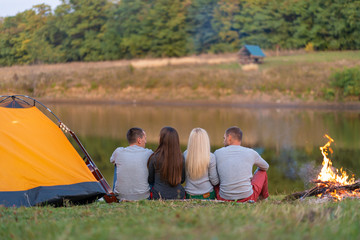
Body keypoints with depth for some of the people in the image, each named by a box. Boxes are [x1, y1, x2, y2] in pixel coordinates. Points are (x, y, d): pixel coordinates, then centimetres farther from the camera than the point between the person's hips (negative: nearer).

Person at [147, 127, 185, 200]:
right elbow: (182, 179, 5)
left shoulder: (154, 158, -15)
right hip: (178, 196, 3)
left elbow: (150, 180, -1)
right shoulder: (180, 158, -8)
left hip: (159, 196, -3)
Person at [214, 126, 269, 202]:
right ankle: (263, 196, 51)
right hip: (247, 198, 0)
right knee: (262, 172, 26)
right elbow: (265, 167, 22)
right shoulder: (251, 153, 1)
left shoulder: (217, 153, 0)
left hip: (224, 198, 0)